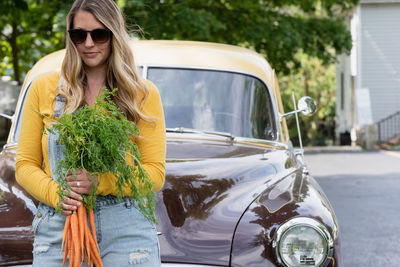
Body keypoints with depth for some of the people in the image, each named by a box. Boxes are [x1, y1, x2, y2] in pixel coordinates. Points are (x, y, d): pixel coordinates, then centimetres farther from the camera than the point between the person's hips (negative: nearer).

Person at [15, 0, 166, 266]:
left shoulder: (143, 94, 5)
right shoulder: (44, 89, 8)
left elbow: (155, 173, 1)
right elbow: (25, 165, 8)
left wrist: (101, 181, -15)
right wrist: (55, 194, -12)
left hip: (126, 227, -1)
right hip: (57, 227, 1)